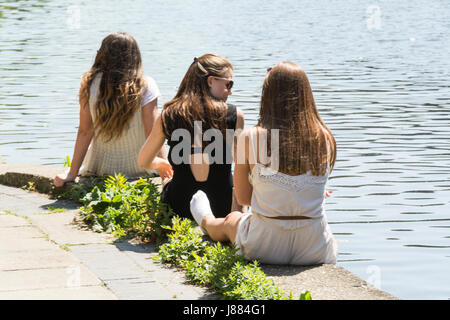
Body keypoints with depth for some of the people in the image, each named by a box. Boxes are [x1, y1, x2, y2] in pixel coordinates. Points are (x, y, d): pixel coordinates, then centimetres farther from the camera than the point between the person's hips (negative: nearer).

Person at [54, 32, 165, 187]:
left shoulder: (90, 83, -9)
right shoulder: (145, 86, -14)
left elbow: (84, 132, -7)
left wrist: (72, 173, 0)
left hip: (101, 168, 2)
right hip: (138, 168, -2)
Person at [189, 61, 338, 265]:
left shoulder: (250, 137, -12)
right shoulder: (325, 139, -7)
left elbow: (243, 197, 0)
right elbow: (316, 192, 8)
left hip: (265, 247, -1)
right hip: (315, 251, 2)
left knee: (232, 220, 36)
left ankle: (206, 221, 70)